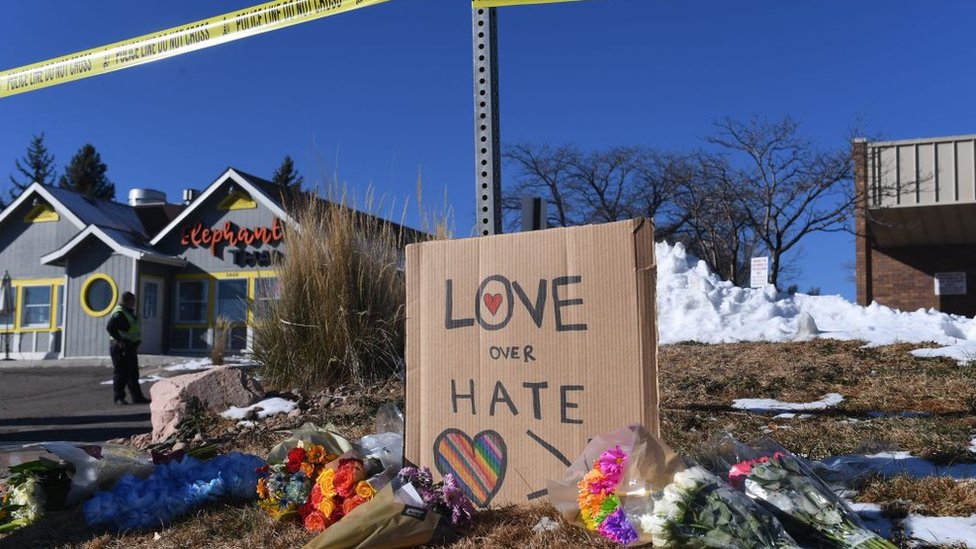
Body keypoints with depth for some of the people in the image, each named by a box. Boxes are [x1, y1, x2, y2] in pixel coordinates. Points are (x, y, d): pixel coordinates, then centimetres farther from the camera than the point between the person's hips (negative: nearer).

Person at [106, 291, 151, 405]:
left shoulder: (129, 312, 15)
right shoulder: (119, 314, -16)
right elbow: (110, 327, -29)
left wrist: (135, 345, 21)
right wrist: (119, 340, -27)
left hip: (130, 348, 10)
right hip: (121, 349, -10)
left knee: (133, 374, 13)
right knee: (121, 373, -4)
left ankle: (137, 397, 18)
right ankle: (119, 398, 4)